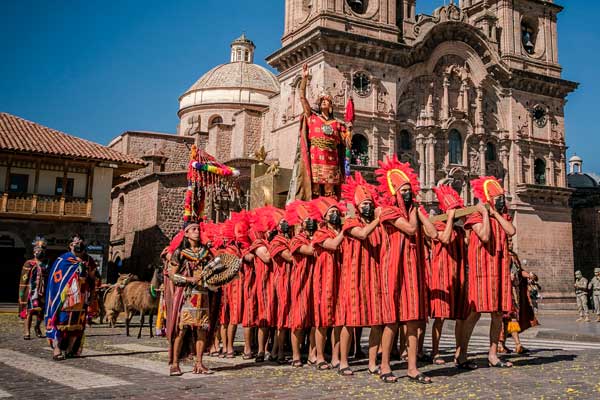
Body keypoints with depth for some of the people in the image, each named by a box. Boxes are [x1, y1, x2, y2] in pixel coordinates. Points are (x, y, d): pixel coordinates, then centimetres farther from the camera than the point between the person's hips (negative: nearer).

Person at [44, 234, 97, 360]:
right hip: (65, 298, -4)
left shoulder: (89, 261, 12)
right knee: (61, 322, -8)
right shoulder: (62, 260, -1)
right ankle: (57, 349, -5)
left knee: (77, 325, 6)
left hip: (81, 300, 4)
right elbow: (55, 280, -3)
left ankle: (70, 349, 15)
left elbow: (93, 280, 20)